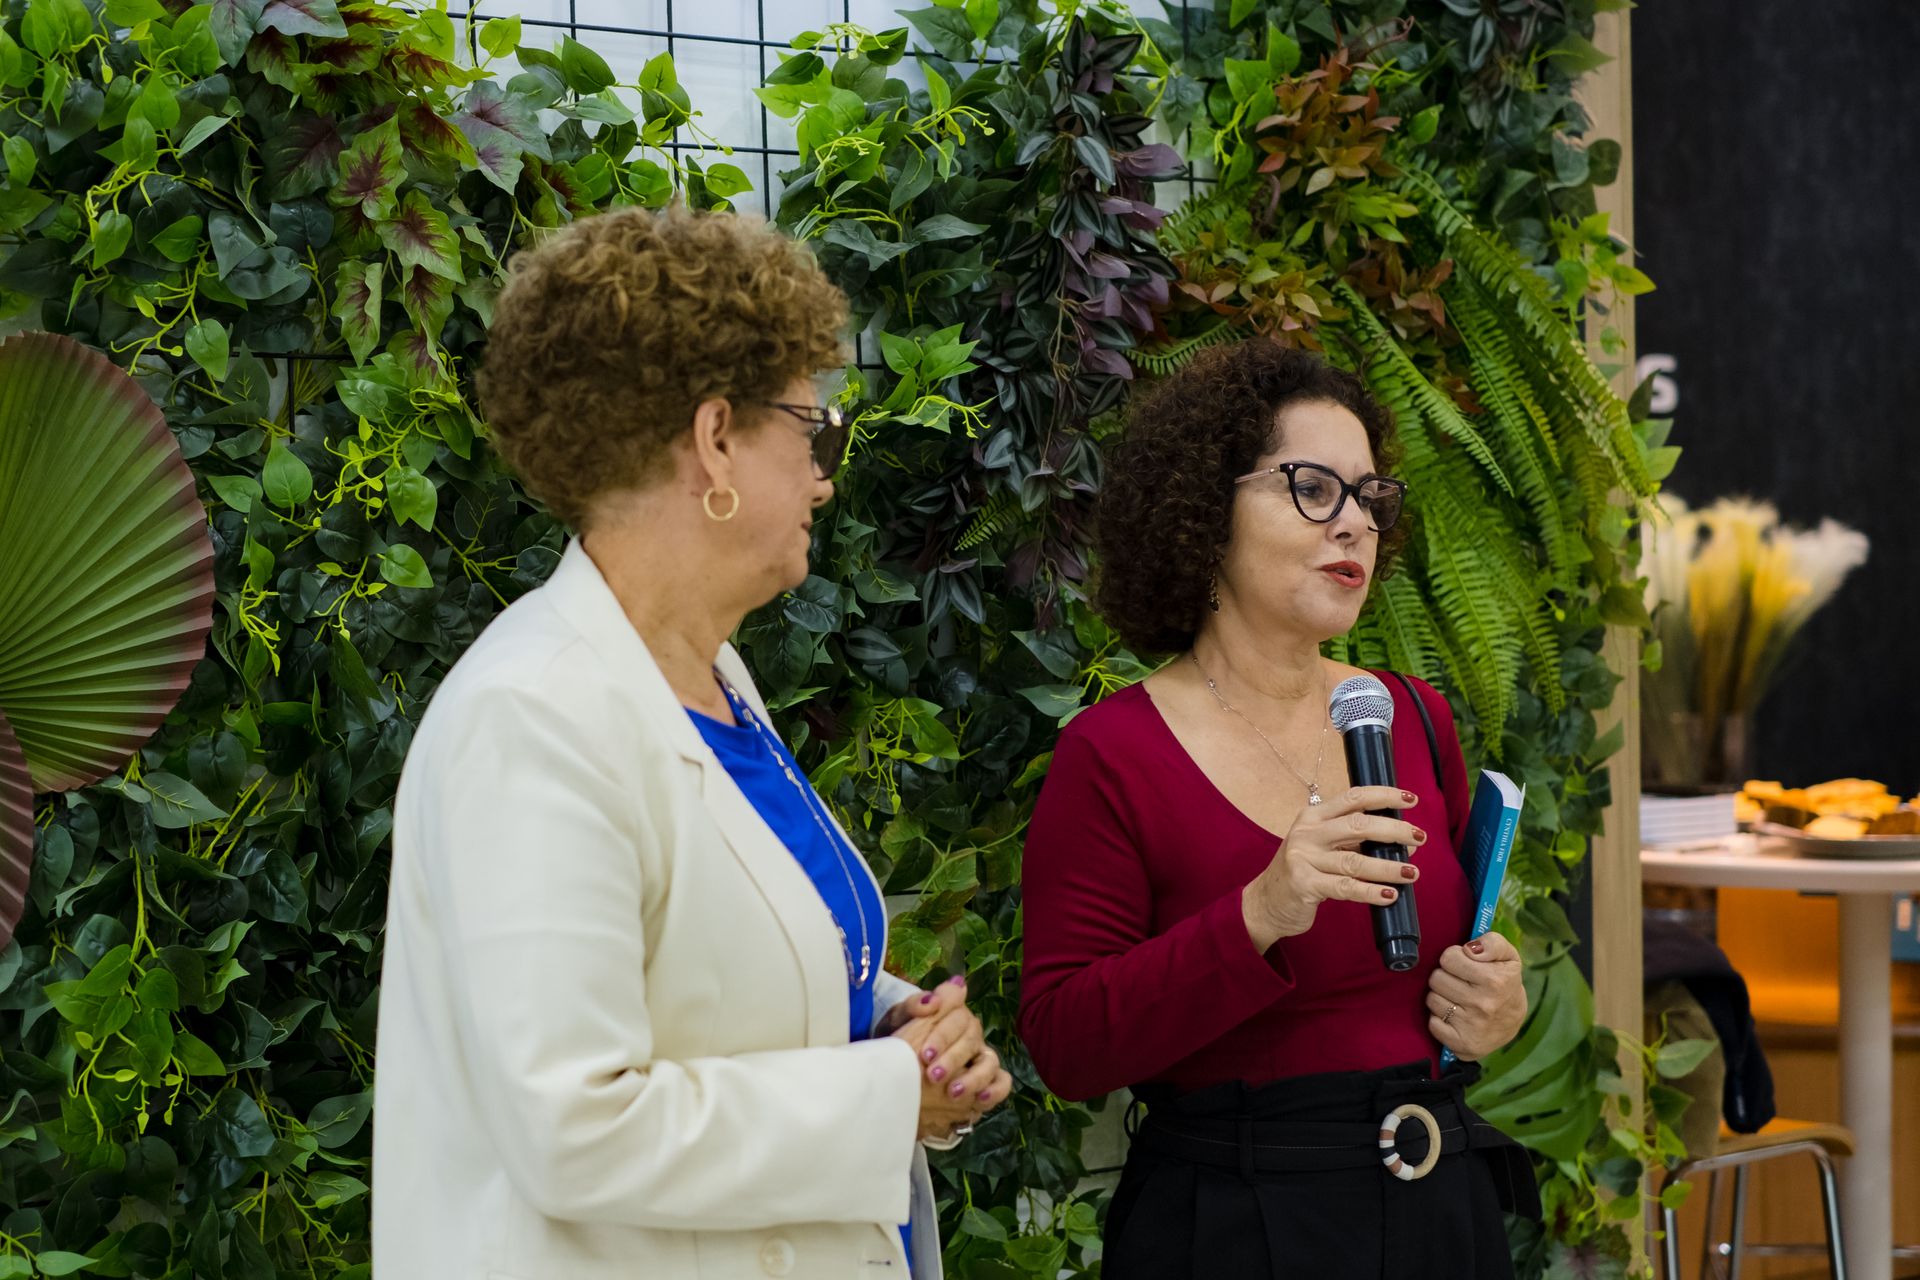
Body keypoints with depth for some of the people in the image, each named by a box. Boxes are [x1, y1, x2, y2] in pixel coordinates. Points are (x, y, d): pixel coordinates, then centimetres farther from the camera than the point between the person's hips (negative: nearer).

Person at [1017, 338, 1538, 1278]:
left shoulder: (1415, 718, 5)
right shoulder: (1112, 755, -10)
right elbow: (1064, 1047, -15)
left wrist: (1497, 1003, -2)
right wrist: (1256, 919, -26)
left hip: (1443, 1204, 5)